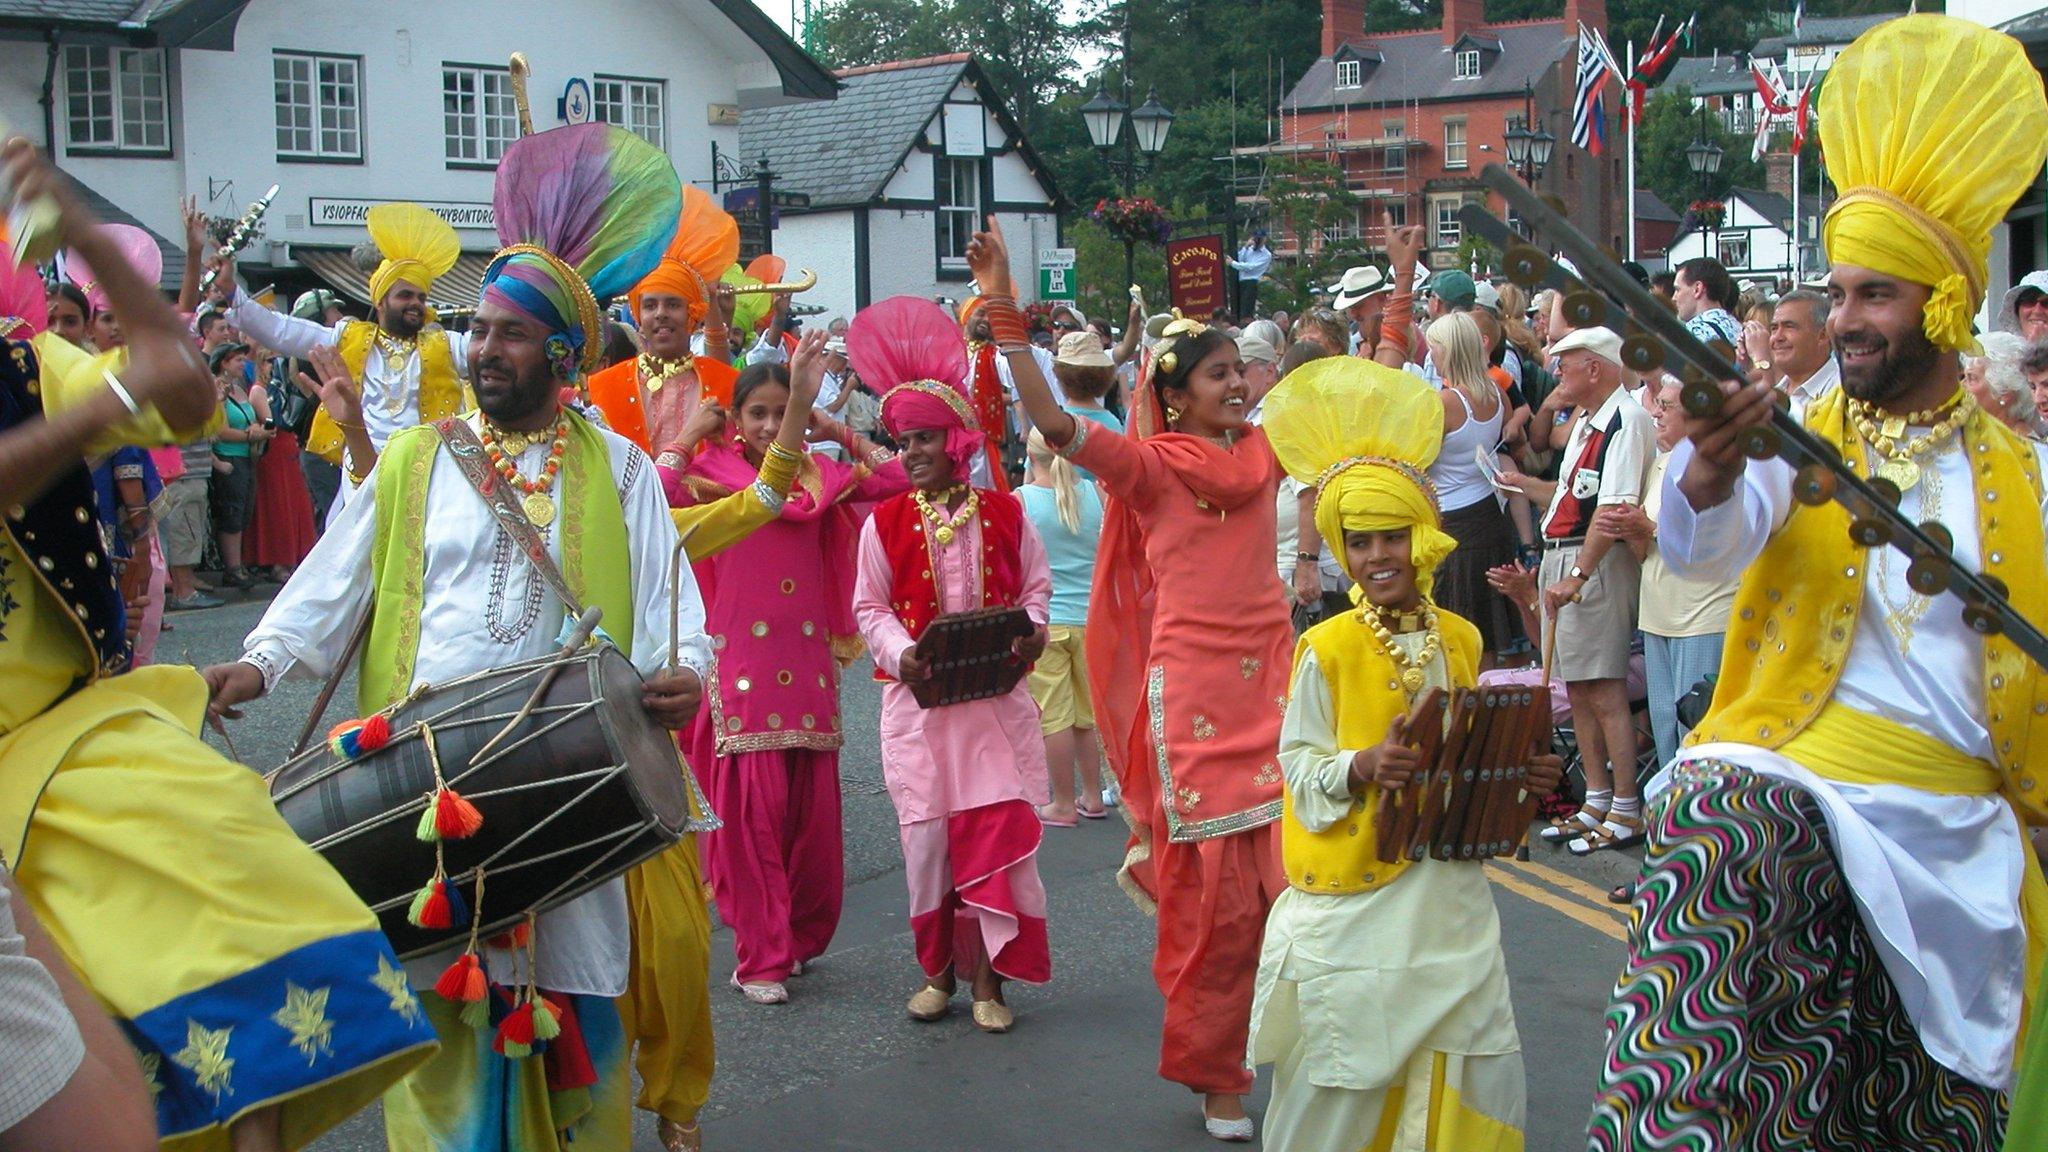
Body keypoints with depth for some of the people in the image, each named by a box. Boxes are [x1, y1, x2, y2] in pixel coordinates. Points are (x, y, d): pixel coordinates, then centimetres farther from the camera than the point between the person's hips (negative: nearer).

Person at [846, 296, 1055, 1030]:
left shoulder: (1004, 514, 1)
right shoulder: (885, 522, 0)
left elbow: (1036, 585, 9)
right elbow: (870, 607, 2)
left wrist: (1031, 631, -11)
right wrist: (901, 652, -16)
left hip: (996, 695, 0)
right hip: (918, 696, 0)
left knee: (997, 826, -4)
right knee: (927, 831, 3)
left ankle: (988, 976, 7)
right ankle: (937, 970, 20)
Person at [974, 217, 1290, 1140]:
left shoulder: (1263, 450, 9)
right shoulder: (1149, 466, -4)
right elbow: (1053, 423, -18)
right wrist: (1003, 309, -22)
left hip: (1270, 682, 4)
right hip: (1193, 690, -4)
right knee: (1214, 892, 2)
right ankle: (1216, 1078, 17)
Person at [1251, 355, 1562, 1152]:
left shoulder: (1461, 640, 5)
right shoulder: (1328, 648, -9)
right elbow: (1299, 762, -10)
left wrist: (1521, 778, -6)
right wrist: (1362, 768, -28)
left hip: (1449, 892, 4)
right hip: (1355, 898, -4)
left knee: (1462, 1069, 8)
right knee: (1348, 1078, 2)